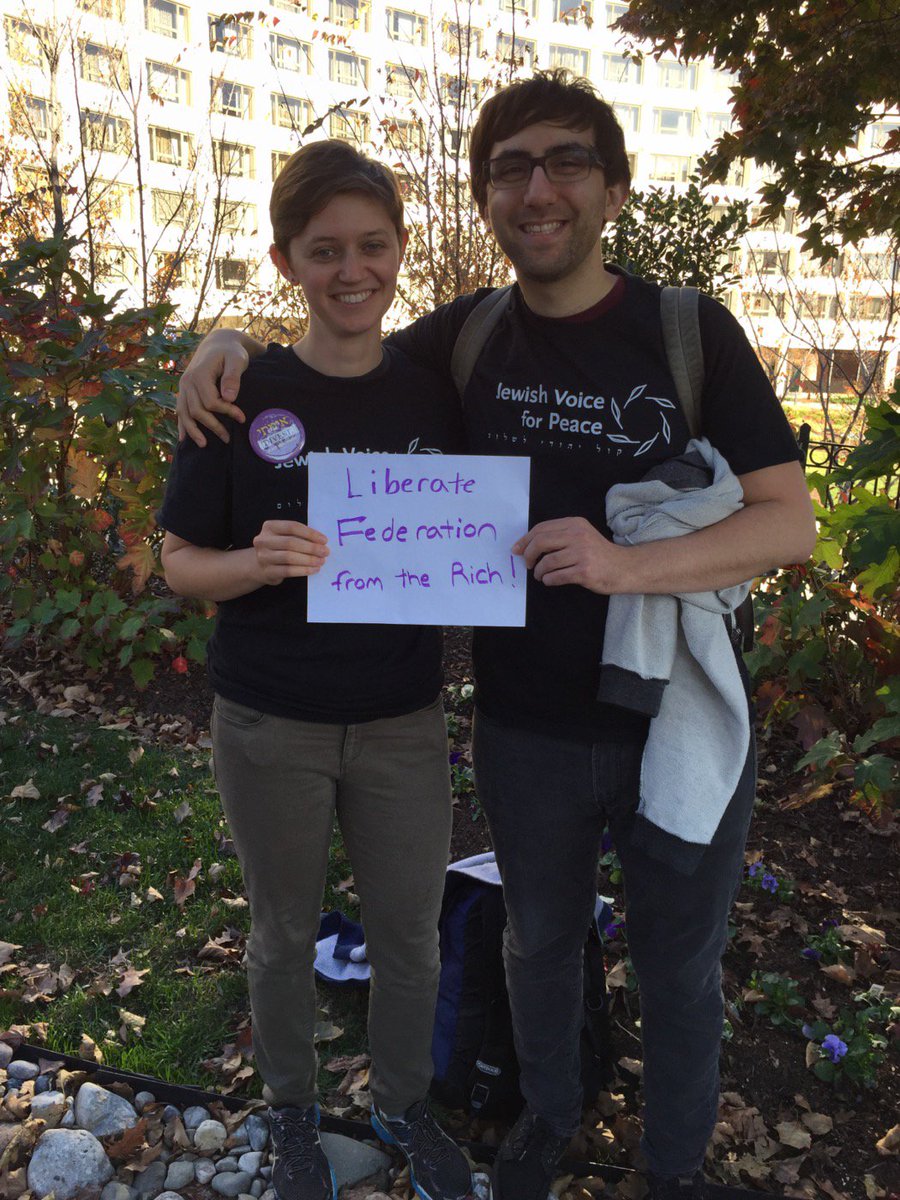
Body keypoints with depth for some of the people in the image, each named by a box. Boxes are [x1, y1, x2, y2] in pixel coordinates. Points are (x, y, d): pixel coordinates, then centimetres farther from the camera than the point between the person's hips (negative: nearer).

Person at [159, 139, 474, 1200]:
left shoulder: (436, 397, -2)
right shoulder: (241, 398, -9)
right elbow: (180, 563, -5)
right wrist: (259, 563, -26)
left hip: (403, 723, 2)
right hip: (271, 728, -2)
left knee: (410, 938, 16)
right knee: (285, 935, 18)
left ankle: (402, 1103, 44)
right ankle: (292, 1112, 45)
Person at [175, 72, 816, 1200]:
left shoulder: (692, 332, -10)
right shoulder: (467, 338, -1)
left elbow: (789, 522, -13)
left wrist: (627, 564, -30)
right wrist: (227, 343, -7)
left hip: (683, 728, -2)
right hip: (527, 728, 2)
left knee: (680, 969, 17)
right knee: (540, 942, 23)